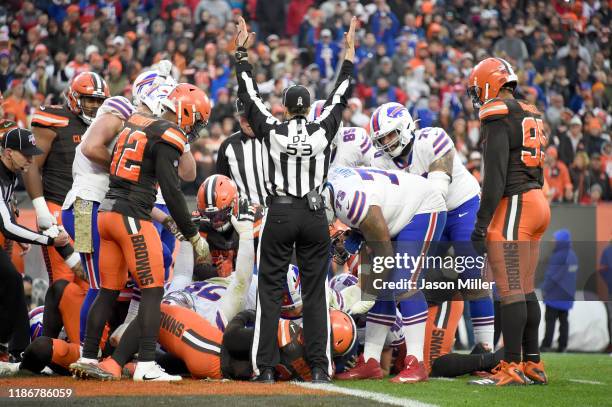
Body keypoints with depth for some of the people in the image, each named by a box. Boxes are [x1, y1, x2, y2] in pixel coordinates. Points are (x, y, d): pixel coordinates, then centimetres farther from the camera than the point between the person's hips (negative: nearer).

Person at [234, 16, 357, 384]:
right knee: (315, 293, 4)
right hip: (315, 216, 1)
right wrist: (349, 54, 21)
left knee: (270, 291, 3)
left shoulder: (271, 130, -2)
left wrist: (242, 53, 17)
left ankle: (265, 368, 0)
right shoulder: (322, 131, -1)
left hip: (279, 215, -1)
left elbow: (249, 96, 8)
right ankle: (320, 368, 1)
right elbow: (341, 97, 12)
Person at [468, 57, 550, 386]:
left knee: (510, 291, -9)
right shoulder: (530, 116, 17)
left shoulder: (498, 115, -11)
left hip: (513, 204, -9)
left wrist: (482, 222, -16)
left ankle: (511, 368, -11)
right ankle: (533, 364, 15)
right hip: (537, 200, 9)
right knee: (525, 290, 13)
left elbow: (496, 175, -17)